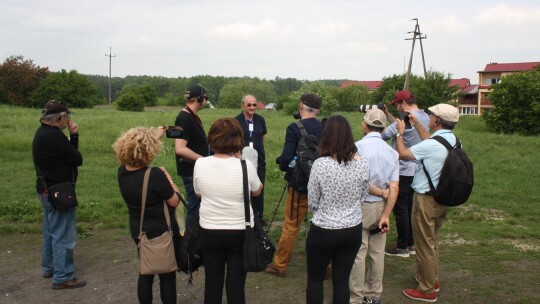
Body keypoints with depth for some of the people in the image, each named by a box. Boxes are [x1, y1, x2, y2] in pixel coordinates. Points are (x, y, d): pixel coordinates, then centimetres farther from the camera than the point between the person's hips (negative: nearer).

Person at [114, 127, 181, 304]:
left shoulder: (123, 171, -9)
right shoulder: (155, 175, -29)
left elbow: (135, 152, 13)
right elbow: (174, 201, -18)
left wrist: (156, 135, 21)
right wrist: (168, 178, -6)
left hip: (138, 231, 6)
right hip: (162, 232, -6)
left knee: (145, 272, 22)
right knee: (167, 275, 10)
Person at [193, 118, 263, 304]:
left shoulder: (200, 164, -10)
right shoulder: (245, 165, -16)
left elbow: (199, 194, 6)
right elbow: (257, 192, 2)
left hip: (209, 232, 2)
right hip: (240, 232, -2)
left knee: (212, 282, 16)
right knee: (236, 283, 11)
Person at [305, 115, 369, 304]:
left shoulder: (320, 164, -18)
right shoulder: (363, 164, -7)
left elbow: (312, 203, -8)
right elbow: (362, 197, 6)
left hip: (323, 231, -3)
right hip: (353, 231, 4)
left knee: (315, 279, 16)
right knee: (342, 280, 15)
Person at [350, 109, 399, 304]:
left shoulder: (358, 147, -13)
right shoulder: (392, 152, 1)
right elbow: (394, 188, -5)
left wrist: (379, 192, -6)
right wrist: (386, 216, -6)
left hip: (361, 207, -5)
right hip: (381, 207, 5)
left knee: (357, 254, 3)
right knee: (377, 253, 14)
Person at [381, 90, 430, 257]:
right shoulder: (425, 117, 7)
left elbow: (382, 135, -19)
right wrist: (387, 114, 14)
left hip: (403, 172, -9)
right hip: (417, 170, 9)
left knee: (400, 209, 1)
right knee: (410, 208, 17)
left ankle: (402, 247, 9)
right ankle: (411, 244, 26)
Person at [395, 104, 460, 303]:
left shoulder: (431, 145, -26)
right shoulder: (453, 140, 0)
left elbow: (402, 154, -15)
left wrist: (400, 132, 0)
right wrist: (417, 125, 25)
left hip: (426, 199, -8)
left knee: (425, 245, 5)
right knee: (433, 242, 24)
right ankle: (432, 280, 40)